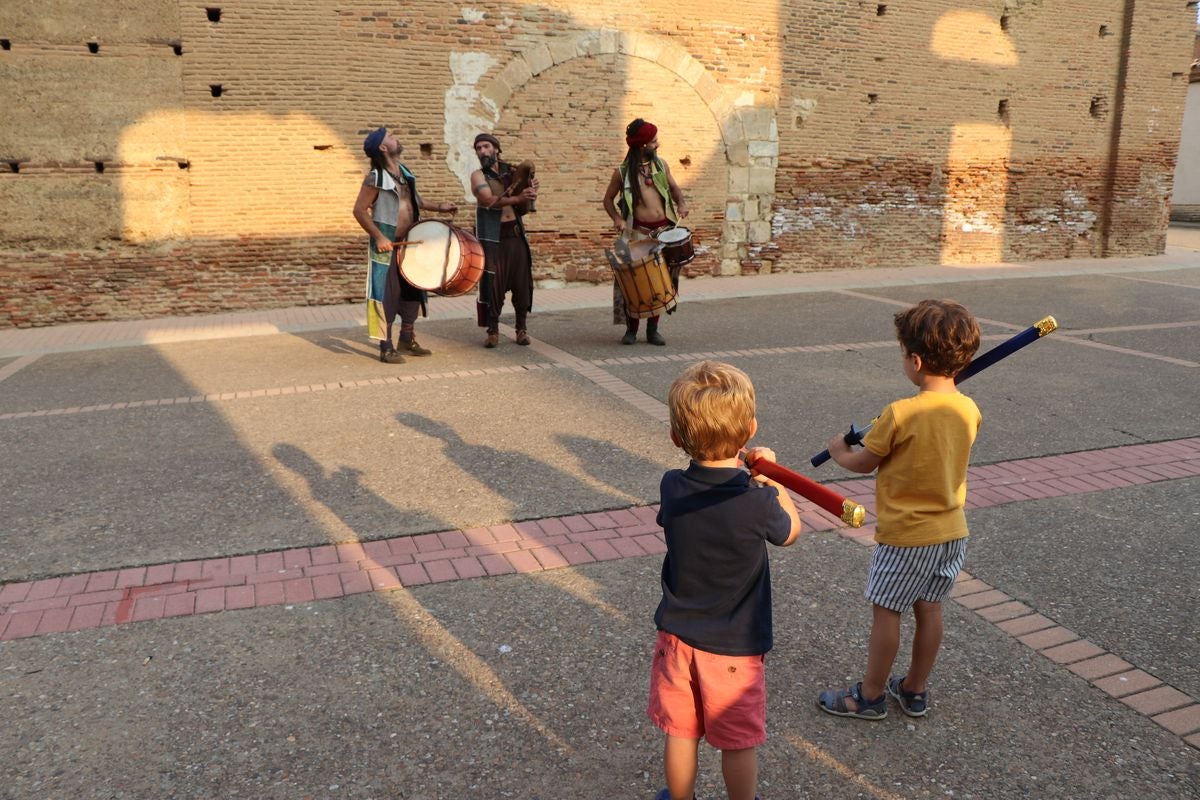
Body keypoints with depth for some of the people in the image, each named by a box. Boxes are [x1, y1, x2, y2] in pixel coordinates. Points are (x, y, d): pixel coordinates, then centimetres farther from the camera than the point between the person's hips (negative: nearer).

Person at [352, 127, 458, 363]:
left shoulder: (404, 172, 9)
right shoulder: (376, 178, -15)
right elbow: (360, 210, -15)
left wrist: (438, 207, 12)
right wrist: (379, 237, -20)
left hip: (408, 243, 8)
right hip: (386, 245, -8)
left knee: (413, 291, 13)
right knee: (386, 295, -3)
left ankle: (407, 341, 26)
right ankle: (386, 348, 4)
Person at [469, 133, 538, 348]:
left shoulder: (511, 172, 12)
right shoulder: (478, 175, 1)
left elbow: (522, 209, 12)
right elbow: (489, 200, -19)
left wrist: (529, 194, -9)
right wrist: (517, 198, -30)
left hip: (515, 234, 3)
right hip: (492, 237, -3)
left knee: (521, 282, 2)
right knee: (493, 283, -5)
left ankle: (522, 328, 15)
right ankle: (493, 330, 7)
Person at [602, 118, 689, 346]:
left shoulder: (661, 165, 8)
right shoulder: (623, 172, -1)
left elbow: (674, 187, 21)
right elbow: (608, 199, 7)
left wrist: (681, 204, 1)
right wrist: (617, 219, -11)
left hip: (664, 229, 3)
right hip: (639, 232, -3)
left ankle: (653, 329, 15)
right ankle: (631, 329, 6)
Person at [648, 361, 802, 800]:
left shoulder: (672, 487, -15)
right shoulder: (759, 502, -25)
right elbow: (790, 532, -3)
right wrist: (771, 483, 4)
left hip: (677, 636, 3)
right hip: (735, 647, -3)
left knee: (680, 733, 20)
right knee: (739, 742, 17)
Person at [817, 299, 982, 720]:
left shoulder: (900, 414, -23)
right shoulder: (969, 411, -3)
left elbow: (864, 463, -10)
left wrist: (839, 451, 12)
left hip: (905, 535, -7)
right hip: (951, 531, 7)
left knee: (885, 611, 7)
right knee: (929, 610, 17)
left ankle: (870, 695, 21)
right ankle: (915, 691, 32)